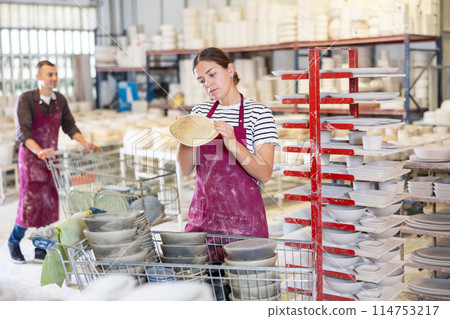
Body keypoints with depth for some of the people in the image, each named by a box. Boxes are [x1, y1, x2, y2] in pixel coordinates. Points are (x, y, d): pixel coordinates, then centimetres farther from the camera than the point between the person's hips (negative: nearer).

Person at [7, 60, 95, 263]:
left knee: (49, 205, 6)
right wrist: (40, 151, -41)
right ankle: (14, 241, 23)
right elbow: (22, 132, -26)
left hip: (51, 158, 5)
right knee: (30, 205, -3)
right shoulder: (26, 100, -16)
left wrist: (85, 143, -6)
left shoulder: (60, 100, 1)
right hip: (31, 158, -5)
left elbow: (69, 125, 9)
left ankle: (41, 249, 20)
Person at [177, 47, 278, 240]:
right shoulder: (200, 112, 10)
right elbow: (185, 168, 5)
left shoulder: (258, 112, -5)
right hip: (203, 214, 4)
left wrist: (233, 144, -27)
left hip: (242, 217, -4)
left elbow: (265, 175, -13)